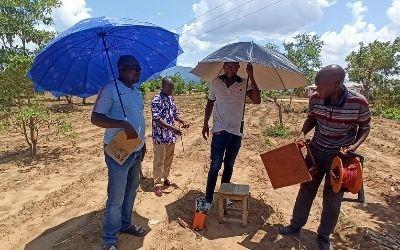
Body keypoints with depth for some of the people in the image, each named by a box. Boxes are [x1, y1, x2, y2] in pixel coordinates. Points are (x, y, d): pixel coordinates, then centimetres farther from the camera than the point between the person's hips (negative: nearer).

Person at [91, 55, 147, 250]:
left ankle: (125, 224, 38)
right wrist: (123, 124, -29)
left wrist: (143, 142, 20)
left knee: (131, 191, 19)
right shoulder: (109, 90, -12)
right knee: (116, 198, 1)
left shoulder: (137, 92, 13)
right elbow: (95, 118, -17)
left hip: (136, 150, 8)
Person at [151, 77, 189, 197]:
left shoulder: (170, 98, 8)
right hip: (160, 136, -7)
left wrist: (182, 121, -1)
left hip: (171, 136, 7)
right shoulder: (157, 100, -15)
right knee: (159, 161, 1)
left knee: (168, 159, 18)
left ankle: (165, 178, 35)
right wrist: (172, 128, -29)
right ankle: (158, 185, 11)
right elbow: (157, 119, -21)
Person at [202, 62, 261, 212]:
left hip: (236, 132, 2)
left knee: (229, 165, 13)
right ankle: (208, 200, 6)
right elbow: (210, 103, 9)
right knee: (215, 165, -2)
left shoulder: (244, 84, 0)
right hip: (220, 130, -2)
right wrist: (205, 124, 5)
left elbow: (257, 100, -14)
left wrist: (251, 77, -19)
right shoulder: (216, 82, 1)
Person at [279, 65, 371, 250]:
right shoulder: (315, 98, -14)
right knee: (306, 188, 14)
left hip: (341, 155, -2)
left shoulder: (359, 102, -22)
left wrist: (354, 146, -22)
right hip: (316, 150, 3)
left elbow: (364, 128, -5)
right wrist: (302, 134, -12)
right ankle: (296, 225, 33)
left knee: (333, 197, 9)